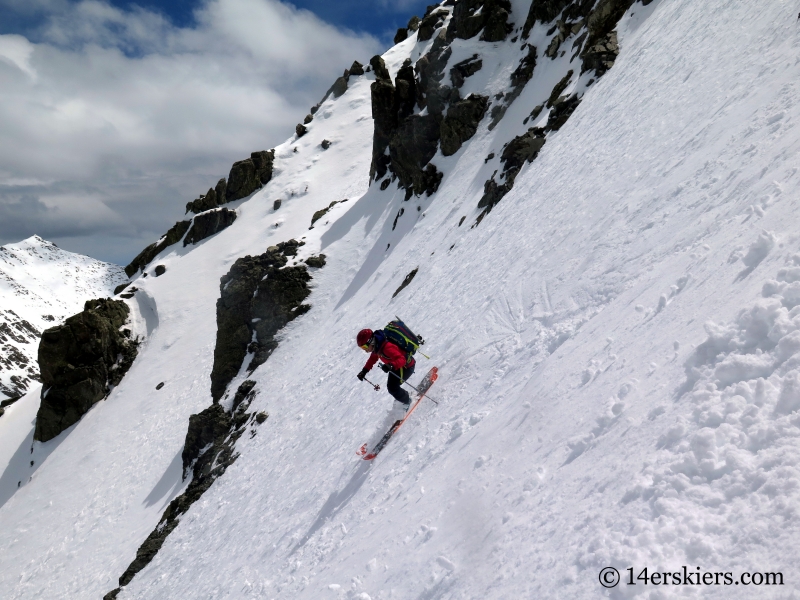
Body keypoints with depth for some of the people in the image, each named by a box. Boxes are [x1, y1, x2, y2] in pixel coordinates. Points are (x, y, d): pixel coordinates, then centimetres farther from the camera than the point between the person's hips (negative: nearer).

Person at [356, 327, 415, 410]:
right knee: (390, 385, 17)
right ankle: (404, 397, 41)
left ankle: (406, 401, 18)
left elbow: (401, 359, -43)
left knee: (392, 388, -9)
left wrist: (391, 365, -61)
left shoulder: (387, 348, -38)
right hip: (396, 366, 9)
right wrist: (364, 371, 1)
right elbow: (373, 358, 10)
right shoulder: (377, 346, -9)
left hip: (406, 366, -9)